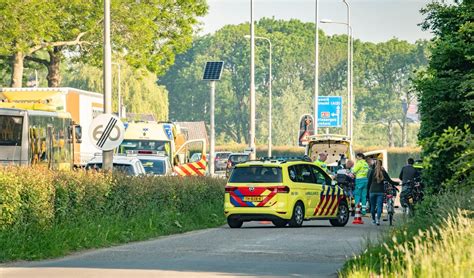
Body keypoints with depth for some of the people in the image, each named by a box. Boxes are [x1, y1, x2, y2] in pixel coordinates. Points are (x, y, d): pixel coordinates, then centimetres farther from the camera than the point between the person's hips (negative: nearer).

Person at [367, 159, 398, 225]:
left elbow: (369, 182, 2)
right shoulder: (383, 172, 2)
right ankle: (378, 219, -20)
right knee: (379, 206, -2)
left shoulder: (372, 172, 1)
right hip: (380, 191, 0)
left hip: (373, 191, 0)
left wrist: (368, 190, 8)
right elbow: (390, 181, 3)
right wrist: (397, 183, 16)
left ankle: (373, 219, 23)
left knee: (373, 206, 12)